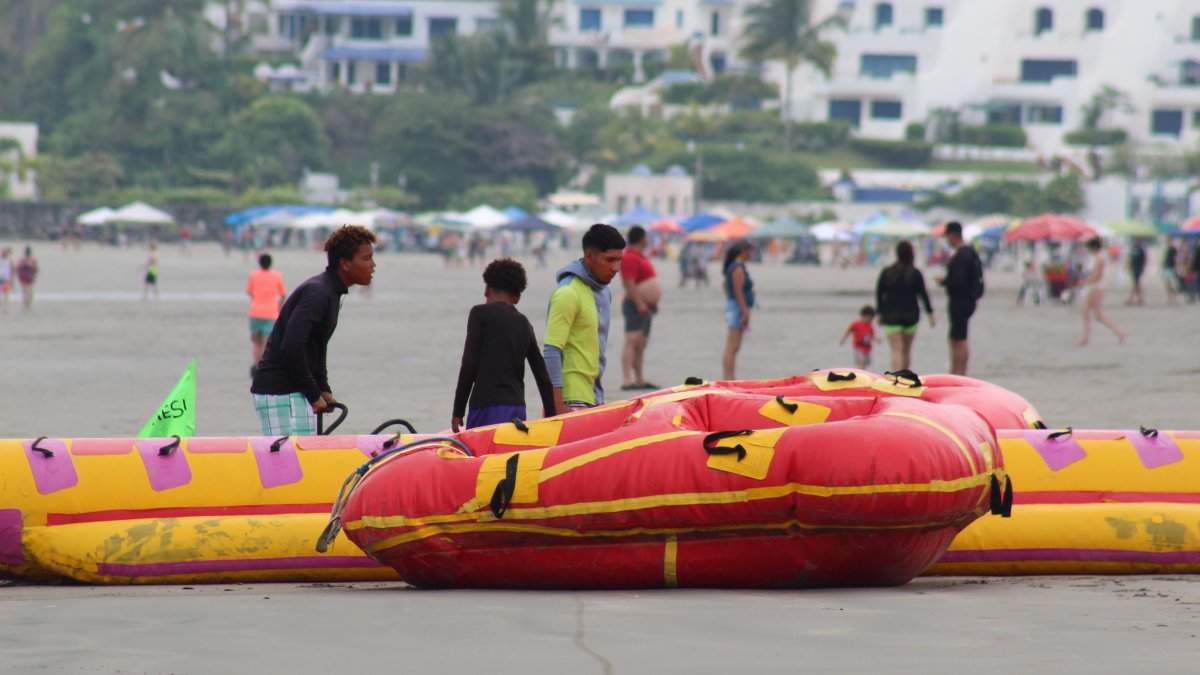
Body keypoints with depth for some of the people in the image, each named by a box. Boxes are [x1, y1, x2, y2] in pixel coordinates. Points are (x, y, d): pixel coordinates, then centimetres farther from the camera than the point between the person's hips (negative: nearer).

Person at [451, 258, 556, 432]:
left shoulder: (481, 313, 0)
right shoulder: (524, 324, 17)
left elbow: (469, 364, -6)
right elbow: (543, 377, 16)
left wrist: (458, 411, -3)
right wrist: (551, 417, 21)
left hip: (488, 406, -6)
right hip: (518, 407, 6)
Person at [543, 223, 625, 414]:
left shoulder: (603, 291, 14)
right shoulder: (569, 293, -13)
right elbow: (551, 352, -17)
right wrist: (558, 406, -22)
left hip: (594, 400, 8)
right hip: (572, 401, -8)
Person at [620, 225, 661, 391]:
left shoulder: (640, 256, 19)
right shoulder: (630, 258, -15)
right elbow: (629, 284, -24)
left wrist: (653, 303, 27)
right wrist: (640, 304, -29)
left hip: (645, 306, 11)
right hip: (635, 306, -11)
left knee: (641, 345, 13)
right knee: (632, 341, -17)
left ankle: (640, 380, 18)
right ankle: (628, 380, -25)